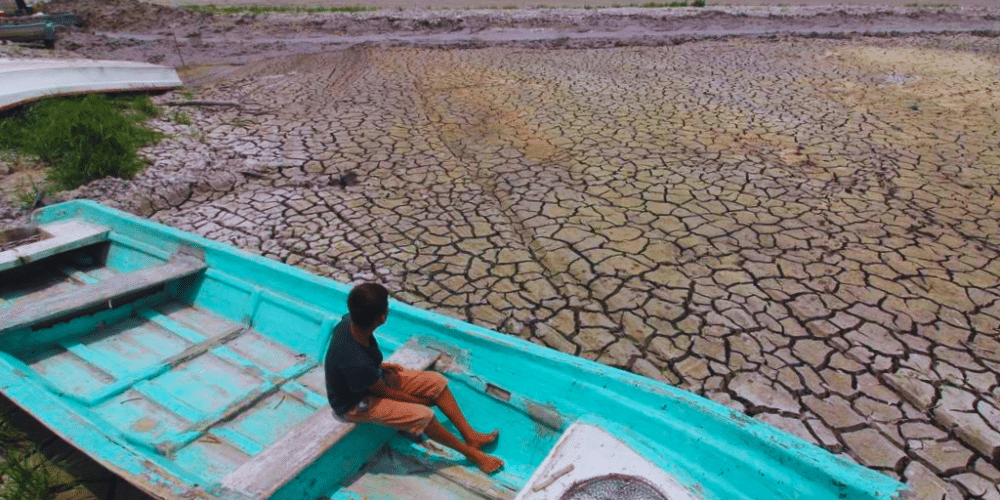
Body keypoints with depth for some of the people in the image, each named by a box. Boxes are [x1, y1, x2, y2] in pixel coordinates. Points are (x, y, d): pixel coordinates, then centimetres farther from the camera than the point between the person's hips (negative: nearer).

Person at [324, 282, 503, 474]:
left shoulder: (350, 321, -19)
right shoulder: (357, 363, -39)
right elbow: (382, 391, -21)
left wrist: (381, 366, -2)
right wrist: (420, 401, -7)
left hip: (374, 377, 8)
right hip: (356, 404, -8)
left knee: (436, 381, -1)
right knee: (423, 416, -22)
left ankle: (471, 435, 7)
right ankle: (470, 452, 1)